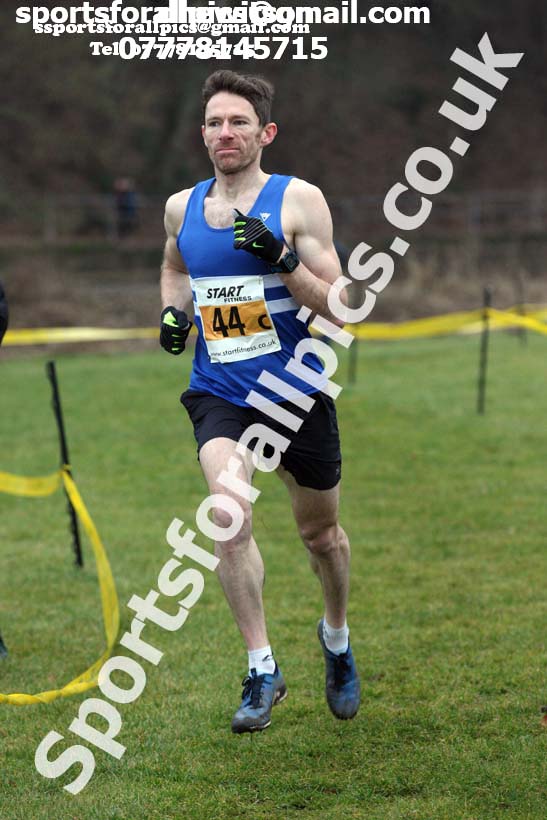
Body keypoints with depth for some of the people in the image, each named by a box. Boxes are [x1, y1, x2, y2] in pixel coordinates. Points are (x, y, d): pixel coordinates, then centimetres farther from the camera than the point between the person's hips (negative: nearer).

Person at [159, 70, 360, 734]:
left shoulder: (299, 200, -7)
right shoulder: (181, 207, 5)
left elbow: (337, 312, -9)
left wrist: (284, 259, -23)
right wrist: (174, 310, 8)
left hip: (297, 392, -1)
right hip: (219, 394, 1)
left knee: (320, 534, 14)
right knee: (229, 512, -24)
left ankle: (336, 637, 44)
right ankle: (262, 670, -13)